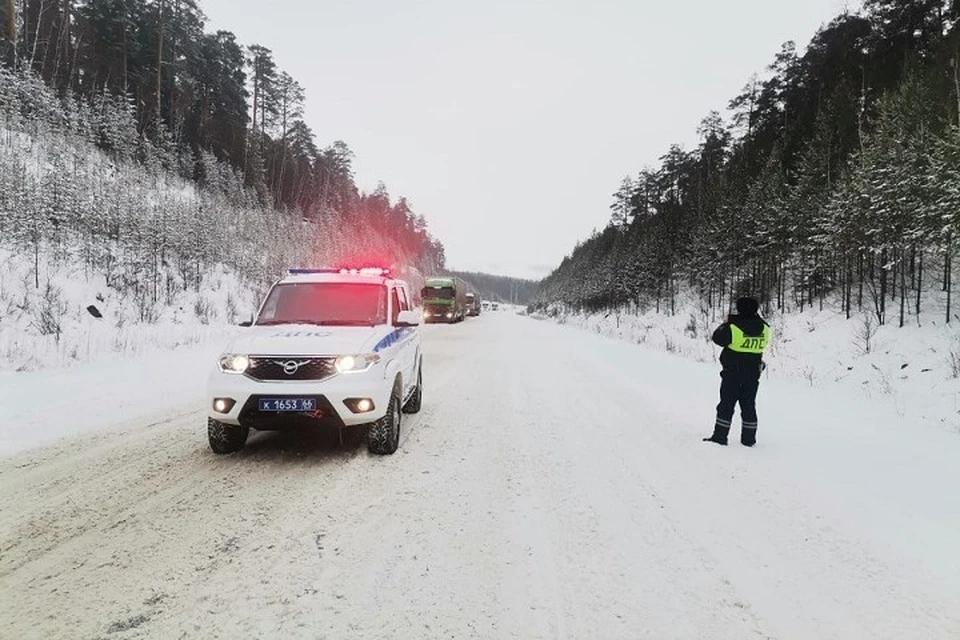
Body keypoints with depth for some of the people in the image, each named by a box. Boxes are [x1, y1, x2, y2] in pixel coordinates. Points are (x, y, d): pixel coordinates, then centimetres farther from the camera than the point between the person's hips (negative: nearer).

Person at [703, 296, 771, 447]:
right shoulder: (764, 328, -5)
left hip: (733, 373, -4)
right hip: (753, 374, 4)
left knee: (726, 405, 3)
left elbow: (718, 338, -5)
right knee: (749, 405, 12)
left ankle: (720, 436, 4)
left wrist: (725, 324, 10)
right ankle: (749, 438, 15)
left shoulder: (733, 327, -18)